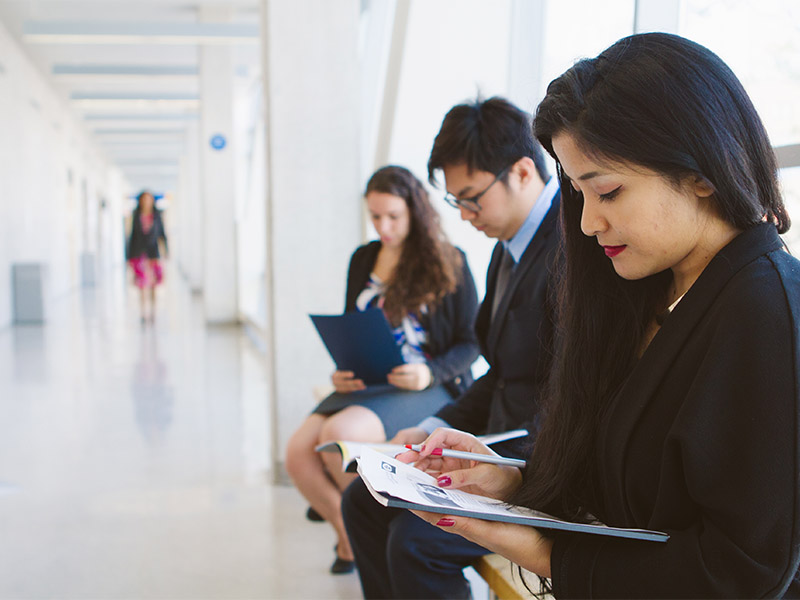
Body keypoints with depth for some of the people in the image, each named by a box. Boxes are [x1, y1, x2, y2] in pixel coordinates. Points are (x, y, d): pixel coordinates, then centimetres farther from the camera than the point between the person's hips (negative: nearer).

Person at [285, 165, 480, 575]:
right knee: (298, 452, -20)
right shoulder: (363, 260, 14)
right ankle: (349, 537, 7)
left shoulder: (449, 263, -1)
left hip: (429, 387, -5)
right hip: (366, 386, 6)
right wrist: (342, 372, -1)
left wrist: (430, 373, -19)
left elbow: (470, 341, -1)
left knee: (338, 434, -32)